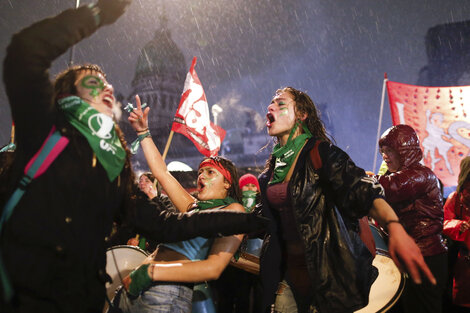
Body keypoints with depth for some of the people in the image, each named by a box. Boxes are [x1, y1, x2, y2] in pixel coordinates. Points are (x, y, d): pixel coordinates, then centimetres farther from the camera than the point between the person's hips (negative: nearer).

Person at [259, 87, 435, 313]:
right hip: (287, 267, 6)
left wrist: (394, 228, -40)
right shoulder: (272, 166, 9)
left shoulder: (320, 152, -10)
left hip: (325, 270, -6)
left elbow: (361, 189, -25)